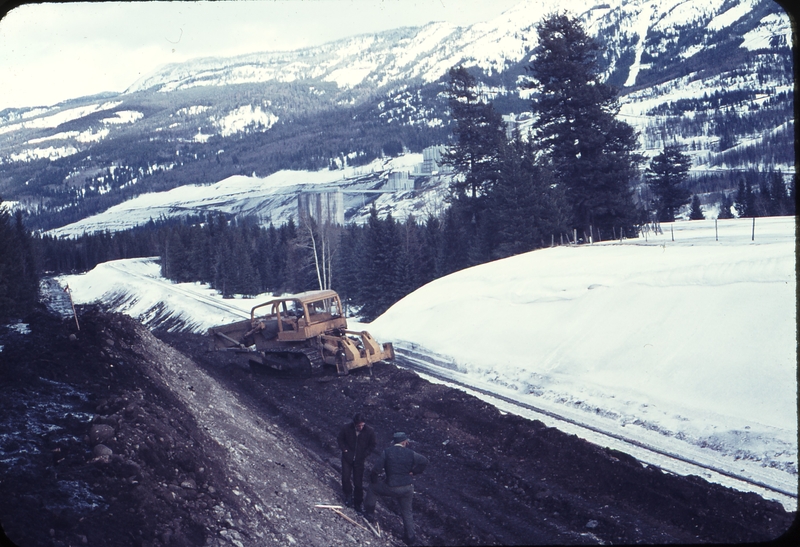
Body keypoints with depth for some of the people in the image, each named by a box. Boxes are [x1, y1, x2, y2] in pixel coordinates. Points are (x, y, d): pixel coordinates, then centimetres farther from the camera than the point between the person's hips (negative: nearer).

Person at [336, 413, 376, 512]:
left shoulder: (370, 431, -15)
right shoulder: (347, 428, -15)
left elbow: (372, 445, 1)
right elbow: (340, 439, 3)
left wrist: (365, 455, -6)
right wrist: (344, 450, -6)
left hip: (360, 460, 0)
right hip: (347, 458, 0)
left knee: (358, 483, 4)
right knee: (345, 478, -3)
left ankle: (357, 503, 18)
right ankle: (348, 495, 25)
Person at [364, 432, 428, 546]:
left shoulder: (387, 452, -11)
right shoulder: (410, 453, -4)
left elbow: (376, 469, -13)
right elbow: (424, 461, 7)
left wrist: (374, 480, 7)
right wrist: (413, 472, 13)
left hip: (391, 487, -3)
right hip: (407, 488, 3)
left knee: (372, 488, 24)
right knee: (407, 512, 21)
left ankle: (369, 514, 33)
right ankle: (409, 537, 26)